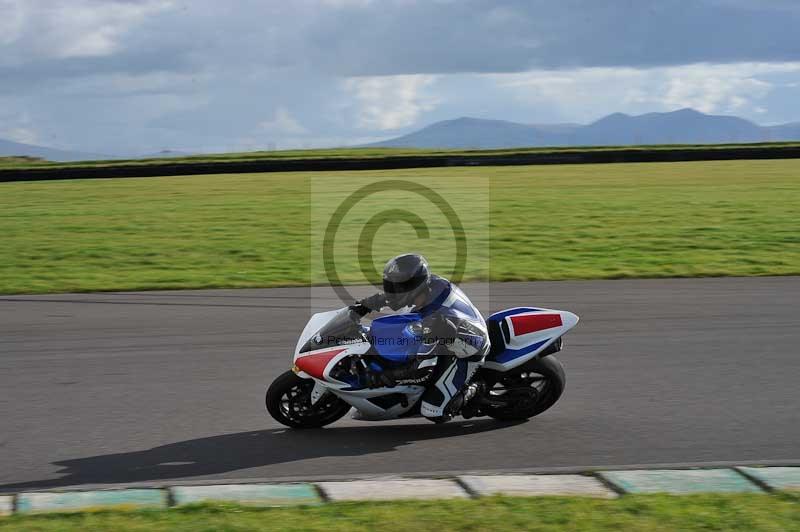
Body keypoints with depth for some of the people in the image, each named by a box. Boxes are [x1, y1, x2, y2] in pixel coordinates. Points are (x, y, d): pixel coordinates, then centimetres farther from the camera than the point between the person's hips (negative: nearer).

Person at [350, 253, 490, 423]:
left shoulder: (430, 321, -40)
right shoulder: (430, 282, -18)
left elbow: (422, 369, -34)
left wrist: (383, 377, -28)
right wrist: (366, 305, 8)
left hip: (465, 355, -9)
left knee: (433, 412, -15)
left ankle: (472, 392, 7)